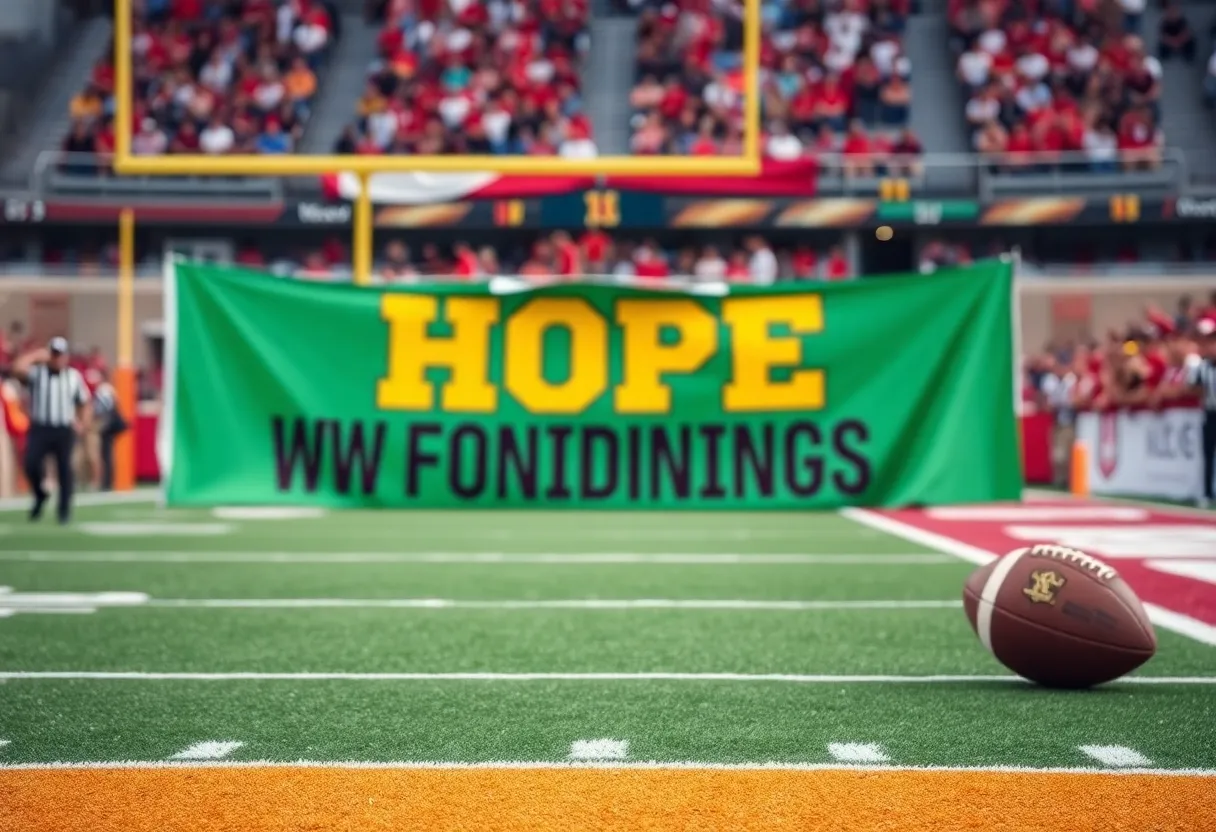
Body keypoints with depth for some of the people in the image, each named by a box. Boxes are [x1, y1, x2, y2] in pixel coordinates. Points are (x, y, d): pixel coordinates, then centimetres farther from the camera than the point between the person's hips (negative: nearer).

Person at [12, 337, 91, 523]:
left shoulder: (74, 376, 8)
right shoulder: (37, 372, 0)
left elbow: (84, 402, 16)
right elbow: (18, 368, -21)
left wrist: (82, 423, 4)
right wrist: (36, 356, -10)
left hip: (64, 430, 1)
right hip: (40, 428, -1)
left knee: (64, 469, -1)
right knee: (31, 463, -14)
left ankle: (65, 509, 12)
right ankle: (40, 496, 14)